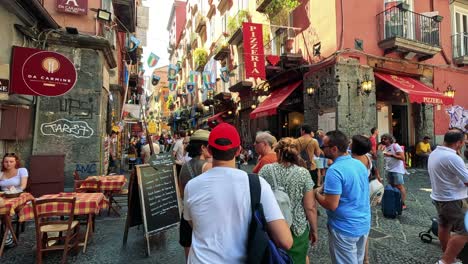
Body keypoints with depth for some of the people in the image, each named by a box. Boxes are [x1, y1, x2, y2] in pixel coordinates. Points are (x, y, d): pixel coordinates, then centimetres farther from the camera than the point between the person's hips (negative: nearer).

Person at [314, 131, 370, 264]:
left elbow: (331, 205, -26)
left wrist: (316, 193, -9)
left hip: (346, 229, -8)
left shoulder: (334, 170, -25)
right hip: (364, 224, 8)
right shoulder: (360, 164, 2)